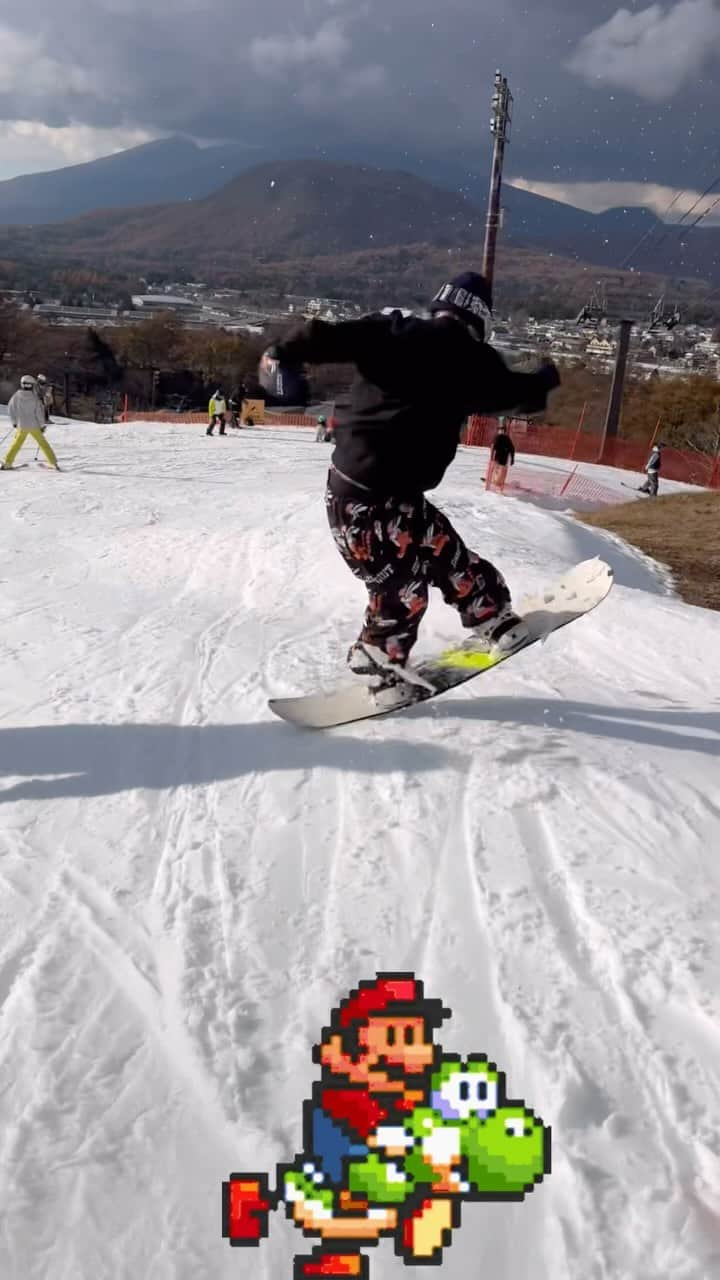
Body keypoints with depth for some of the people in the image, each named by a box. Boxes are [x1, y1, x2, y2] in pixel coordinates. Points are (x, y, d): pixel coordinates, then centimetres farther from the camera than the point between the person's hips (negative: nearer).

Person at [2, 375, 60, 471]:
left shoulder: (16, 396, -5)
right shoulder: (34, 397, -10)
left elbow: (10, 410, 1)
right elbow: (39, 411, -9)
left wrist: (14, 422, 15)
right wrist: (42, 425, 1)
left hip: (22, 426, 1)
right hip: (34, 426, -1)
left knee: (16, 445, 14)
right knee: (43, 444, 10)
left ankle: (7, 463, 11)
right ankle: (54, 463, 8)